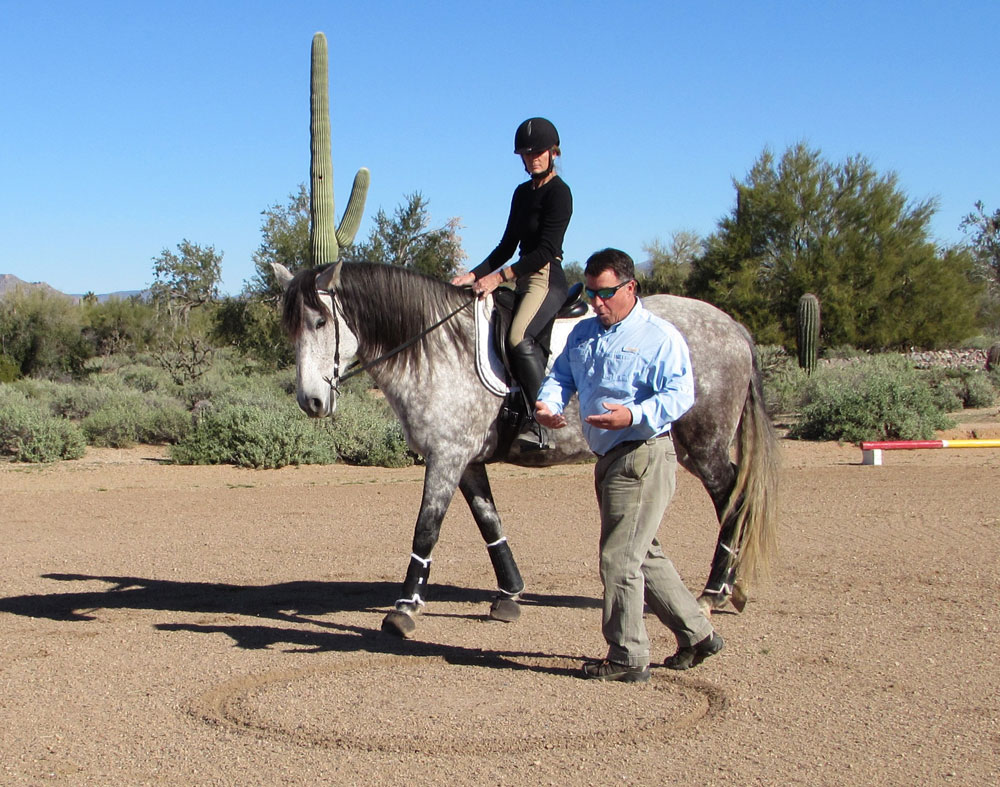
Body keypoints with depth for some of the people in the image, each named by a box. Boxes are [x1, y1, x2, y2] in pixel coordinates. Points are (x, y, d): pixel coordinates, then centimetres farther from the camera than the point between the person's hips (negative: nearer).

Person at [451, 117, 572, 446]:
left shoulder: (559, 192, -8)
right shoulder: (522, 193, 18)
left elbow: (546, 250, -16)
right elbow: (508, 245, 19)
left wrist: (499, 277, -18)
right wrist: (474, 275, 7)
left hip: (547, 279, -10)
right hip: (524, 281, 10)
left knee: (519, 339, -31)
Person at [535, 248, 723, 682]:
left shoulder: (660, 337, -8)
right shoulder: (583, 333, 15)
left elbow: (680, 394, -17)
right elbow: (561, 375, 11)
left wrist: (634, 415, -33)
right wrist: (548, 403, -12)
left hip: (644, 455, -9)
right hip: (608, 458, 9)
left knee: (619, 557, -7)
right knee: (643, 556, 16)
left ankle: (627, 658, 3)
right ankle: (696, 634, 28)